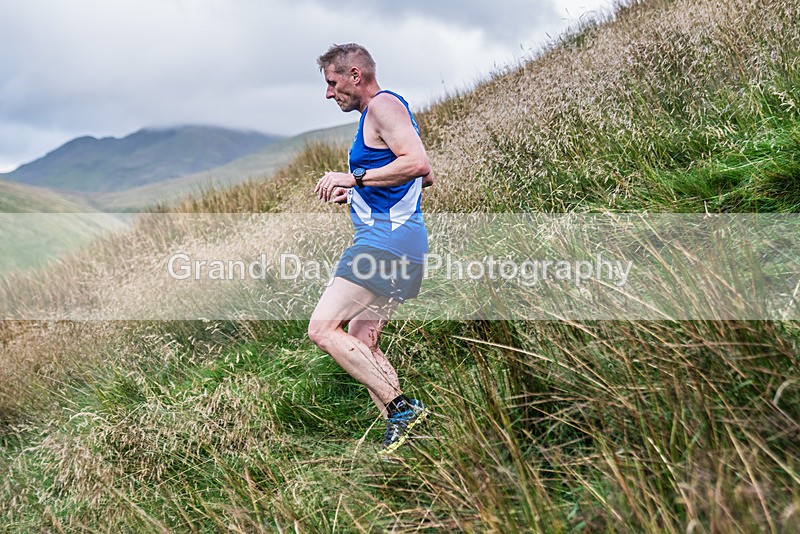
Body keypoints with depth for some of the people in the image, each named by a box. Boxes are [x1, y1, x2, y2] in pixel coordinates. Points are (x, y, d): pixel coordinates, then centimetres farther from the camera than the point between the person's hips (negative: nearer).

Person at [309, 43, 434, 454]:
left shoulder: (384, 104, -6)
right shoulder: (378, 112, 25)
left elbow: (418, 164, -21)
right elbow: (426, 178, 29)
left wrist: (354, 178, -17)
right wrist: (358, 194, 22)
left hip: (386, 237, -11)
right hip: (393, 239, 11)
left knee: (322, 329, -15)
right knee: (361, 345, 11)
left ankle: (402, 408, -14)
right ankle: (402, 432, 10)